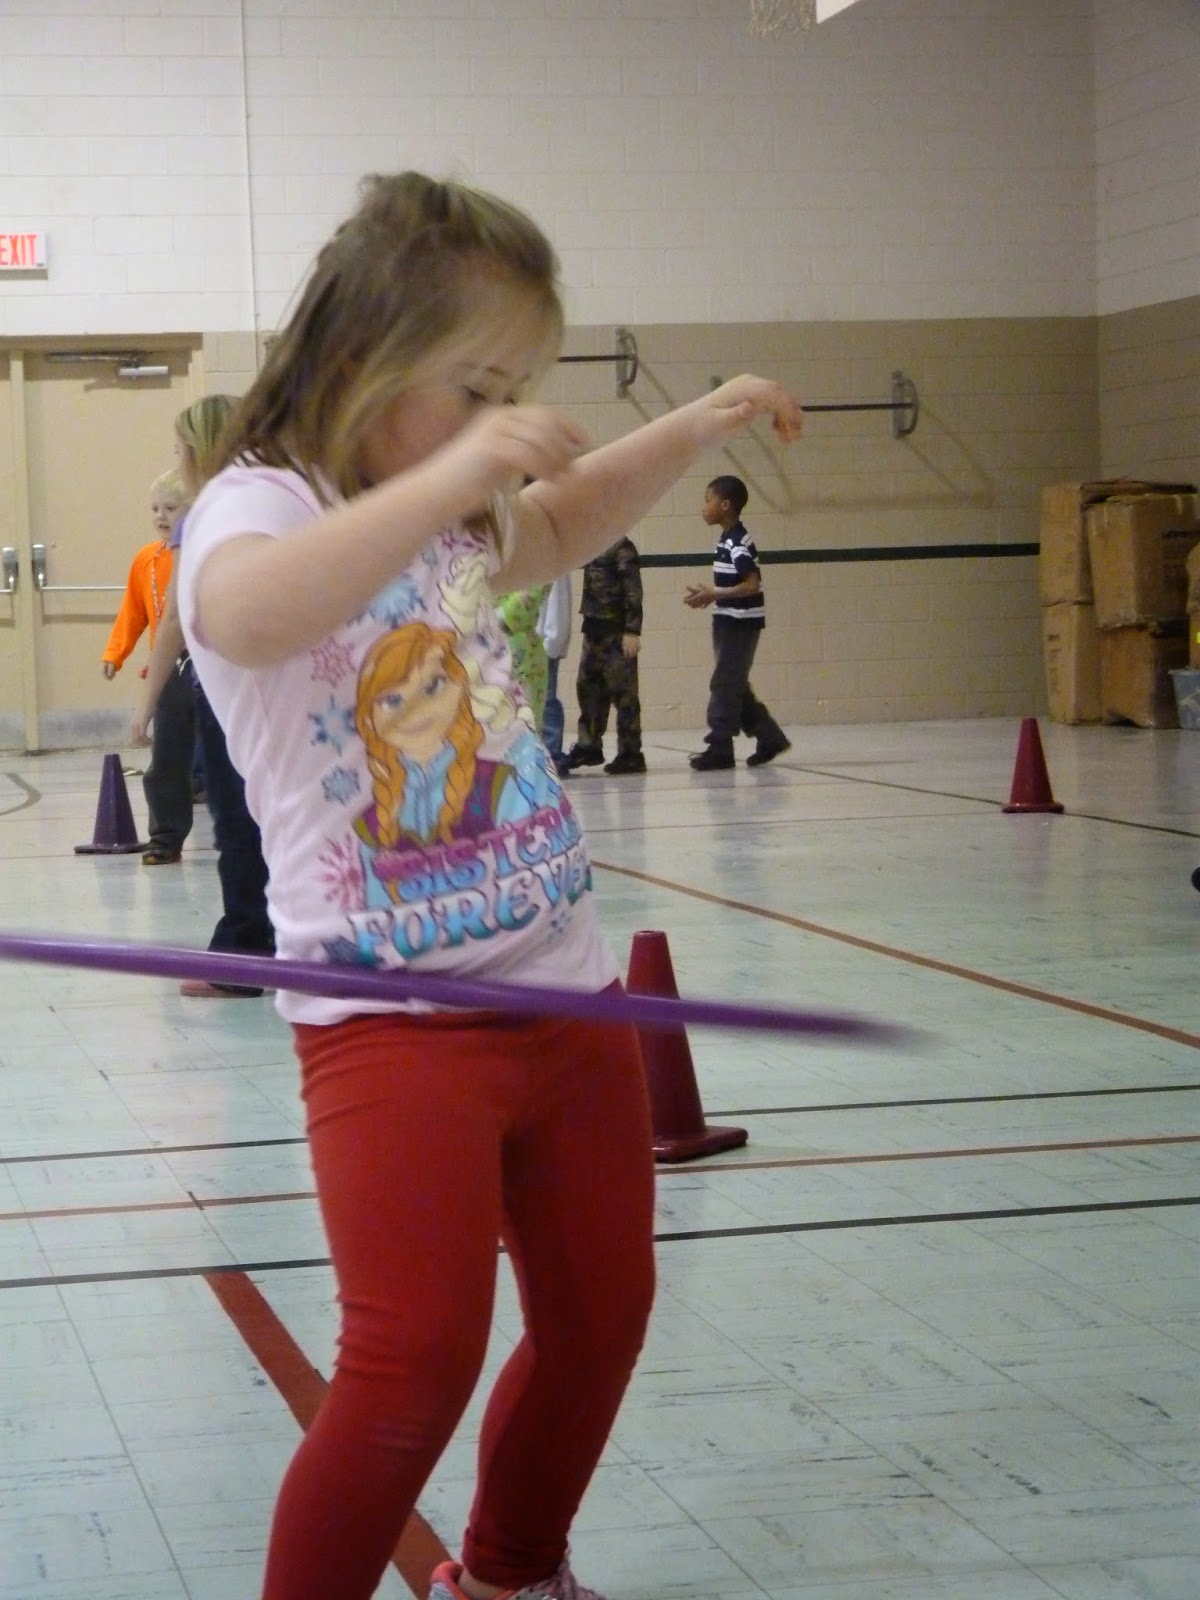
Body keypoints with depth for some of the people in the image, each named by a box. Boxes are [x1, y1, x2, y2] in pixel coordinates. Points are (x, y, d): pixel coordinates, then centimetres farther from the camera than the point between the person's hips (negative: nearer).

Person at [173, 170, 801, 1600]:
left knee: (599, 1319, 16)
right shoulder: (258, 505, -12)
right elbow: (247, 613, -38)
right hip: (392, 1019, -8)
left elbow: (560, 527, 38)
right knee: (413, 1366, -17)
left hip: (565, 993, 8)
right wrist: (446, 480, -45)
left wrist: (692, 428, 28)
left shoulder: (455, 518, 14)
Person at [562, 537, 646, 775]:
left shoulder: (622, 548, -12)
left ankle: (630, 754, 1)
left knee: (622, 691, -4)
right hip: (594, 627, 9)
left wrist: (633, 631, -22)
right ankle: (588, 745, 23)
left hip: (617, 631, -9)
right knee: (587, 686, 13)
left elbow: (633, 591, -18)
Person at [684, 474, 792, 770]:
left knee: (725, 685, -5)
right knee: (735, 686, 13)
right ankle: (769, 737, 19)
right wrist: (709, 593, 5)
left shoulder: (738, 543, -18)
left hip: (740, 623, -10)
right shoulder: (726, 539, 12)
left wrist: (714, 594, -24)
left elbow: (752, 584, -25)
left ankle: (720, 749, -1)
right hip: (729, 621, 10)